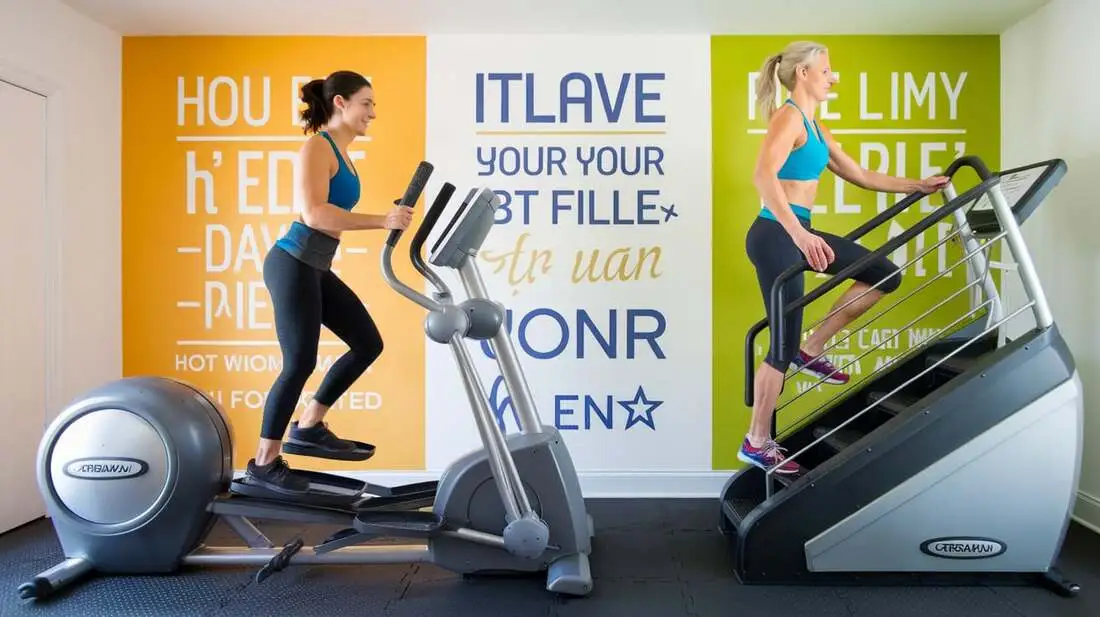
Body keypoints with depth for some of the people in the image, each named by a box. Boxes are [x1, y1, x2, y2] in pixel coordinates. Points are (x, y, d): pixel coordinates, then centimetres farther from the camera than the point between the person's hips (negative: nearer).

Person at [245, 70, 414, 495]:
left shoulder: (341, 154, 17)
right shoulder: (317, 147, -10)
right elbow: (314, 213, -23)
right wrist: (382, 221, -24)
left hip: (316, 268, 9)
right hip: (293, 264, -9)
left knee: (368, 344, 9)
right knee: (300, 364, -4)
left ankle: (308, 426, 22)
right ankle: (264, 463, 12)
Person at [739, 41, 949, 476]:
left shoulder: (814, 127, 18)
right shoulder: (788, 117, -11)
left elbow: (861, 176, 24)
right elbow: (763, 176, -29)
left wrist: (918, 185, 23)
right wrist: (798, 234, -37)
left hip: (798, 234, 9)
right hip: (775, 237, -9)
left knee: (885, 275, 9)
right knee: (785, 345, -5)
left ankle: (812, 349, 15)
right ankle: (757, 444, 9)